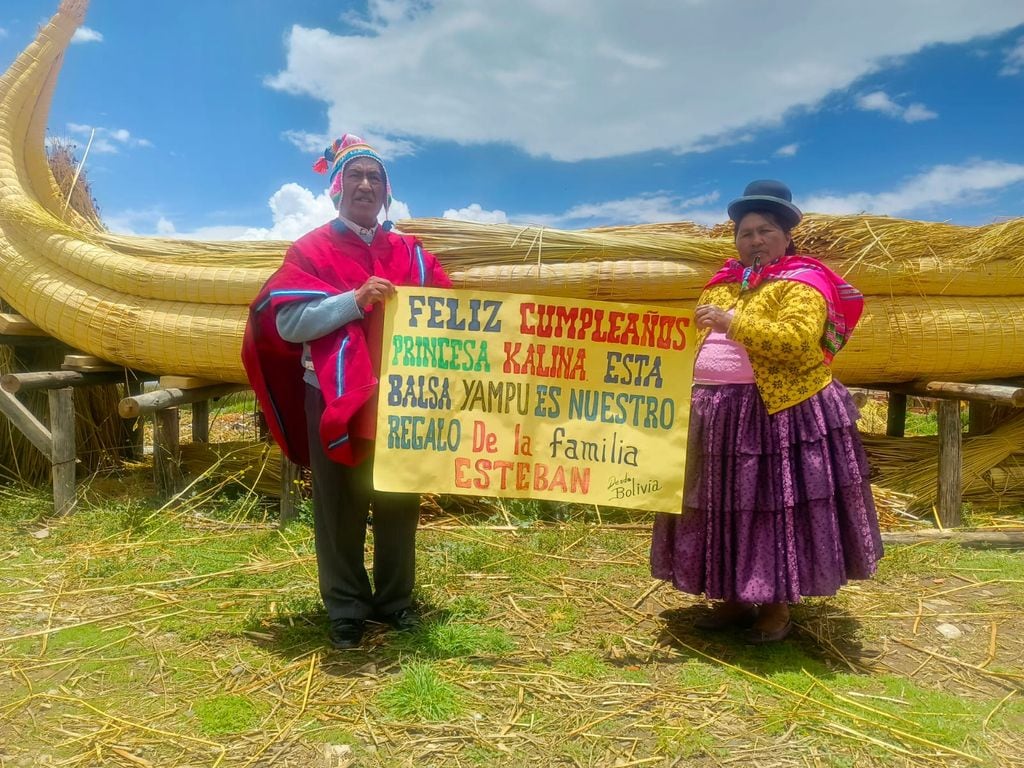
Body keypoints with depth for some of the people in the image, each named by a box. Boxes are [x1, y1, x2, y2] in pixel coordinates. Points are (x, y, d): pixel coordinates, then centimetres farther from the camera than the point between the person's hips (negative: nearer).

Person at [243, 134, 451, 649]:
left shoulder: (409, 252, 13)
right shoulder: (311, 250, 2)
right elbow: (287, 322, -10)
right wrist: (355, 299, -20)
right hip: (335, 398, -3)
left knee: (398, 503, 11)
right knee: (340, 507, 5)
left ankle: (394, 599, 27)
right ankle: (345, 610, 20)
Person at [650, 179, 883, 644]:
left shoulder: (800, 284, -5)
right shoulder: (723, 283, 16)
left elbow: (798, 342, -22)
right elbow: (701, 343, 21)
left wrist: (734, 322, -27)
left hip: (779, 414, -6)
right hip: (718, 414, 7)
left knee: (774, 507, 0)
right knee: (724, 507, 9)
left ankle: (777, 607, 15)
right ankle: (734, 599, 23)